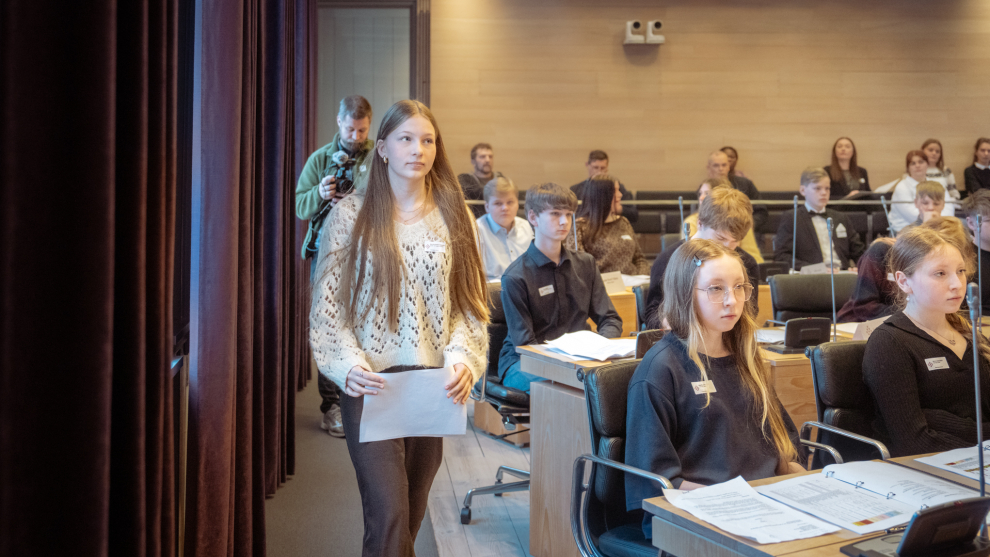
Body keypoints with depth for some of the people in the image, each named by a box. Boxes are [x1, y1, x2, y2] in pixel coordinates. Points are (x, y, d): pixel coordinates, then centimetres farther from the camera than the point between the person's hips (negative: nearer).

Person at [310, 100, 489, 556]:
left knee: (411, 514, 15)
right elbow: (327, 304, -2)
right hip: (372, 384, -3)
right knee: (388, 518, -10)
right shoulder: (351, 215, -1)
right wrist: (349, 366, -16)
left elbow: (469, 304, 6)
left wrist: (463, 358, -10)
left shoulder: (453, 218, 7)